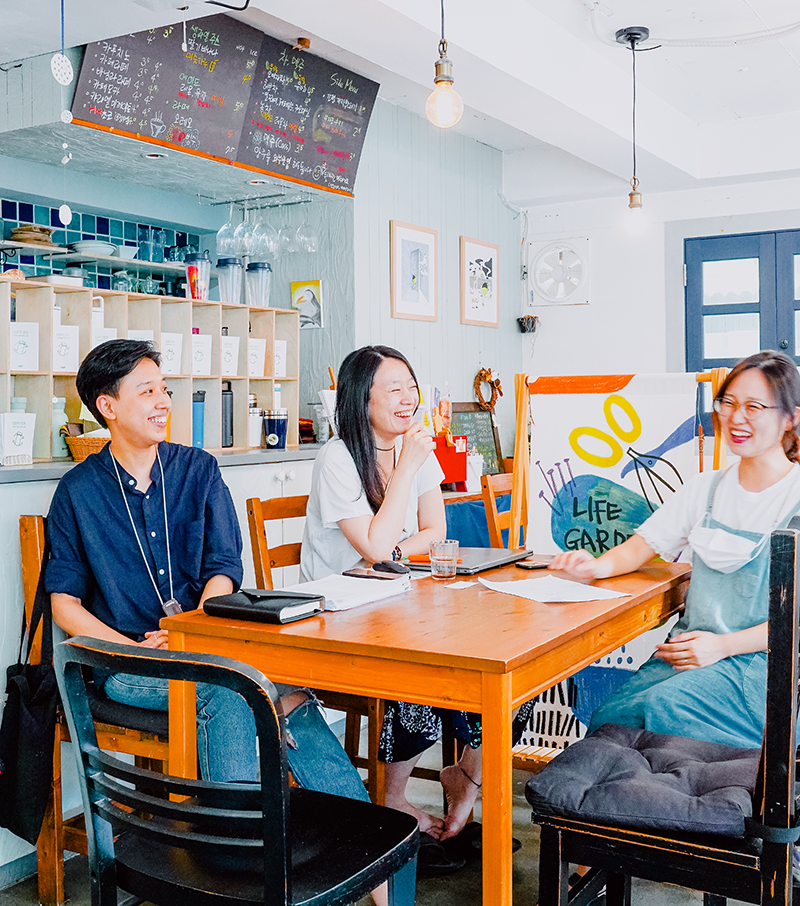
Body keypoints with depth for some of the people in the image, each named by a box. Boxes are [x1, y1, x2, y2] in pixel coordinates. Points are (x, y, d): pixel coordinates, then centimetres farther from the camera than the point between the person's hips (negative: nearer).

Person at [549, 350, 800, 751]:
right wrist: (597, 566, -9)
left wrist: (723, 645, -17)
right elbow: (639, 548, 14)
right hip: (690, 650, 4)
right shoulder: (706, 489, 13)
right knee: (611, 716, -22)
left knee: (666, 706, -31)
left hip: (766, 659, -4)